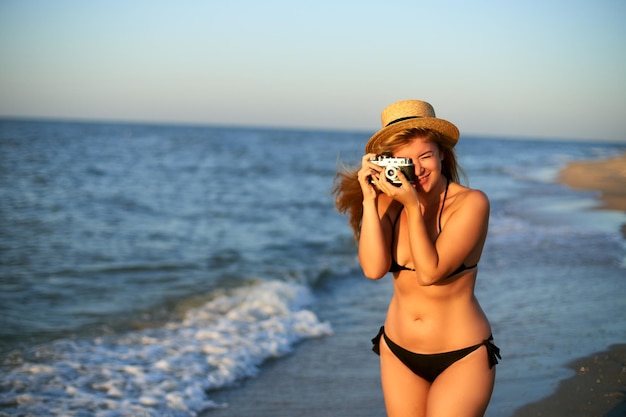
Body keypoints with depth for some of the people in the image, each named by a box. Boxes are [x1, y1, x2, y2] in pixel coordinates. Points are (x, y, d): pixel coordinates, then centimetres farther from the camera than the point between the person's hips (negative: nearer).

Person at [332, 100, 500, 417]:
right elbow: (374, 269, -18)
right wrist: (368, 199, -19)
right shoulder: (389, 202, -3)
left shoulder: (471, 202, -15)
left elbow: (429, 272, -22)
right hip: (398, 353, 5)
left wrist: (414, 206, -24)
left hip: (462, 356, -4)